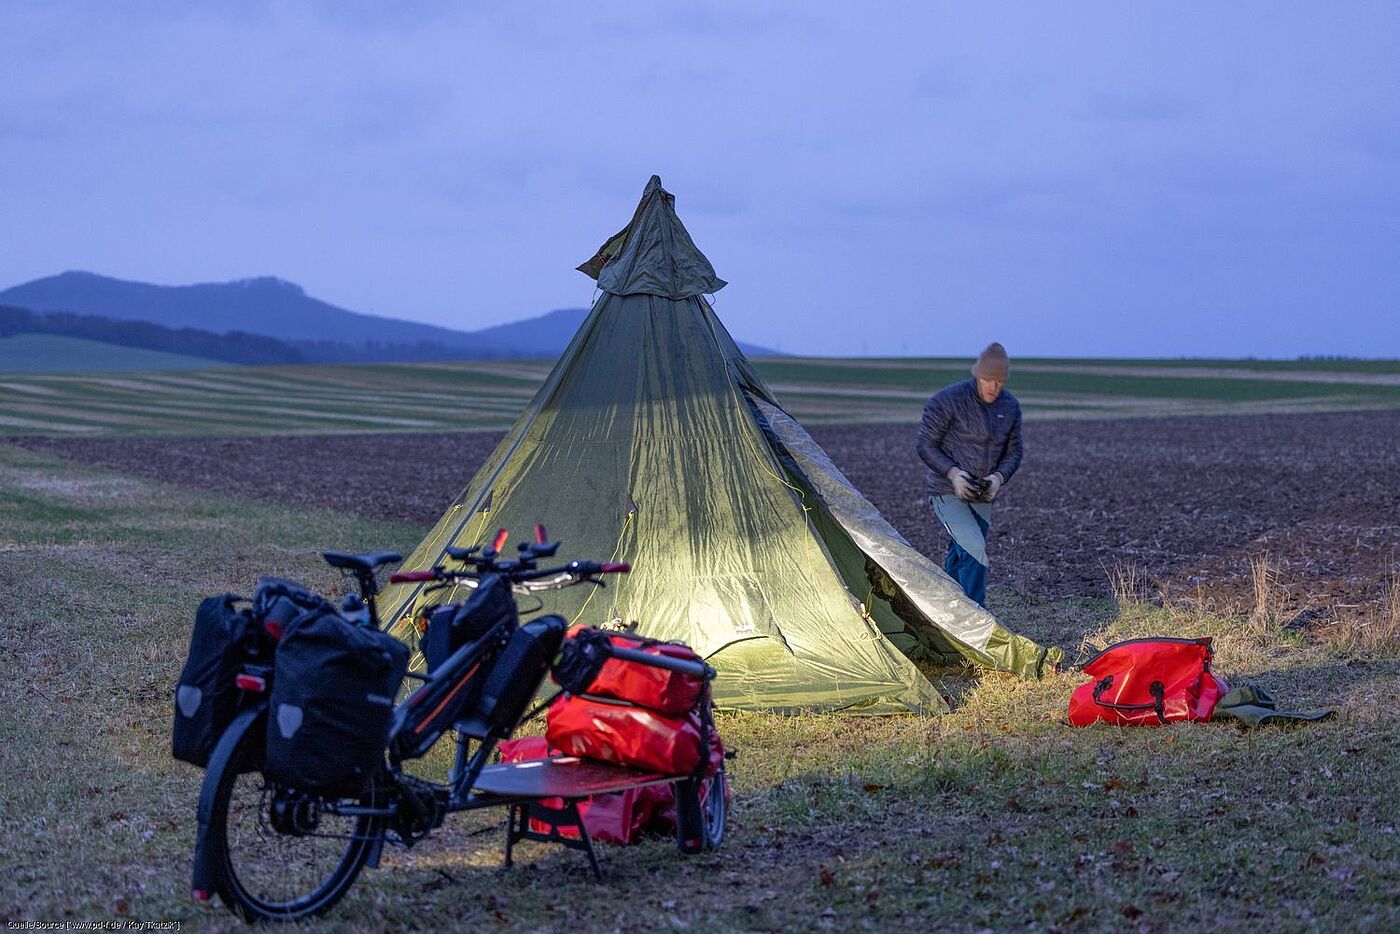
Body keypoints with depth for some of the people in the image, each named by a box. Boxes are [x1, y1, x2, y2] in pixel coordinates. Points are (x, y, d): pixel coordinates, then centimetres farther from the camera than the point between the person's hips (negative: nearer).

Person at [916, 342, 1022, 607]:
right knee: (975, 552, -21)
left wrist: (999, 477, -9)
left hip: (982, 497, 6)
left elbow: (1013, 452, 12)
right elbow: (926, 446, -8)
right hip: (948, 494, -6)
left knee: (960, 558, 13)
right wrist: (953, 473, -21)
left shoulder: (1010, 407, 3)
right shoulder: (948, 400, -14)